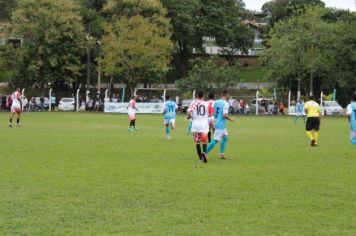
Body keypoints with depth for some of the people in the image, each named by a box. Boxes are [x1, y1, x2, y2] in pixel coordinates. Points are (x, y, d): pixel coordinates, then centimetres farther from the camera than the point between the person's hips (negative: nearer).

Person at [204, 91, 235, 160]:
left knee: (225, 137, 22)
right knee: (215, 140, -6)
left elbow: (212, 113, 9)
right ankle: (205, 153, -10)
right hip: (221, 125, -9)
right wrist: (230, 119, -4)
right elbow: (225, 115, -21)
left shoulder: (216, 102, 8)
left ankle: (221, 154, 23)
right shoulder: (226, 103, -14)